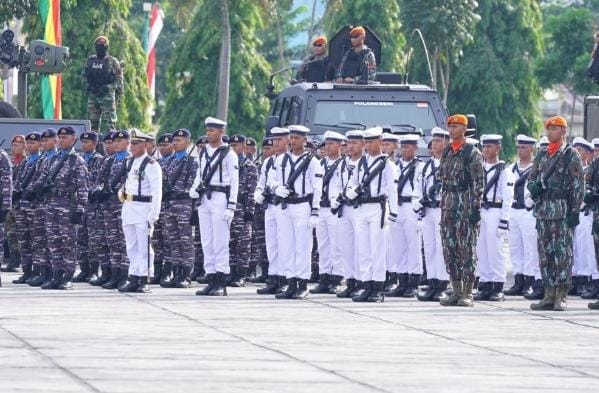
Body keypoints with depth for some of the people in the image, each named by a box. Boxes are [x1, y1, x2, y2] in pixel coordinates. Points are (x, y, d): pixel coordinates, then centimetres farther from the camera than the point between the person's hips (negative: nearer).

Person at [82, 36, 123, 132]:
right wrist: (87, 87, 1)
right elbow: (84, 76, 17)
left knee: (108, 122, -9)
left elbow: (119, 79, -2)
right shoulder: (90, 60, 12)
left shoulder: (112, 62, -1)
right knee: (92, 121, 9)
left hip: (107, 95, -5)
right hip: (92, 95, 5)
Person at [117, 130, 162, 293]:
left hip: (143, 208, -8)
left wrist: (153, 215, -15)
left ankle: (144, 280, -4)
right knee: (131, 247, 9)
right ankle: (133, 279, 12)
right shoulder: (129, 162, 14)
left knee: (144, 246, -5)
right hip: (128, 208, 8)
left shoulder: (151, 165, -8)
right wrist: (122, 192, 9)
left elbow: (157, 193, -11)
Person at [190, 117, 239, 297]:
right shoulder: (203, 153, 15)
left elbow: (234, 182, -7)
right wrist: (194, 188, 2)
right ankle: (211, 281, 10)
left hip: (220, 199, -7)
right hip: (204, 200, 7)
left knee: (220, 242, -8)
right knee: (207, 242, 6)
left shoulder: (229, 154, -4)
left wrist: (231, 206, -13)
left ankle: (221, 283, -7)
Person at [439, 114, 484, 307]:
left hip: (466, 205, -7)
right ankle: (457, 291, 12)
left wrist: (476, 207, -15)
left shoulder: (472, 153, -5)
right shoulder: (446, 152, 15)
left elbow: (478, 183, -9)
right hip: (448, 206, 7)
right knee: (449, 249, 6)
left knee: (467, 249, -5)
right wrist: (443, 206, 16)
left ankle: (468, 294, -4)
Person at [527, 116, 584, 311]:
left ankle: (561, 297, -6)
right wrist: (533, 186, -4)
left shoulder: (571, 155, -3)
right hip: (543, 210, 6)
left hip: (563, 211, -6)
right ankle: (549, 295, 12)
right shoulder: (542, 155, 15)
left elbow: (578, 185, -7)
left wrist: (575, 211, -12)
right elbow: (532, 177, 20)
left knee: (563, 252, -6)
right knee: (545, 253, 7)